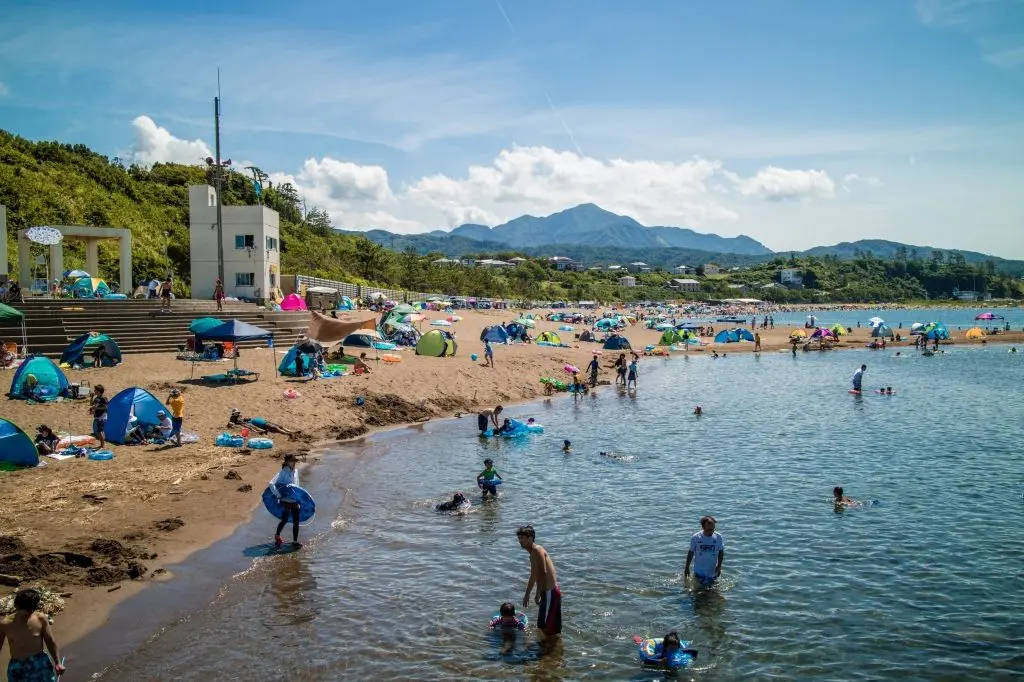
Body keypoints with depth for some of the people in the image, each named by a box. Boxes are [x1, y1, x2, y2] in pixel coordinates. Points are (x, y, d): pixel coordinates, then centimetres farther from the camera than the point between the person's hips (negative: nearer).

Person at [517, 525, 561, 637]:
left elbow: (543, 573, -25)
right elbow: (533, 576, 30)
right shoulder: (533, 554, 17)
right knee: (542, 626, 18)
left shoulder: (537, 551, -14)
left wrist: (538, 594, -24)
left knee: (547, 627, -4)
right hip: (548, 592, 10)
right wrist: (527, 595, 36)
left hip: (550, 593, -10)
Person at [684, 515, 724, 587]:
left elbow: (721, 552, 3)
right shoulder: (696, 537, -12)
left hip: (713, 572, 2)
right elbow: (691, 552, -1)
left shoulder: (718, 537, -8)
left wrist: (719, 566, -9)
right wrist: (687, 568, 5)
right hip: (699, 572, -1)